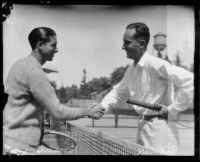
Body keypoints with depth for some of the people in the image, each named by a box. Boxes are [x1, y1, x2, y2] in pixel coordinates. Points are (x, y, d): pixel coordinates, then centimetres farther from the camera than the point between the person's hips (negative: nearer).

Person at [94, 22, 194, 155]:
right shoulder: (131, 69, 10)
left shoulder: (154, 64, -18)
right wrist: (101, 108, 5)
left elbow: (189, 81, -26)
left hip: (160, 128, -9)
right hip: (143, 126, 9)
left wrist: (172, 109, -19)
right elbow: (118, 92, 22)